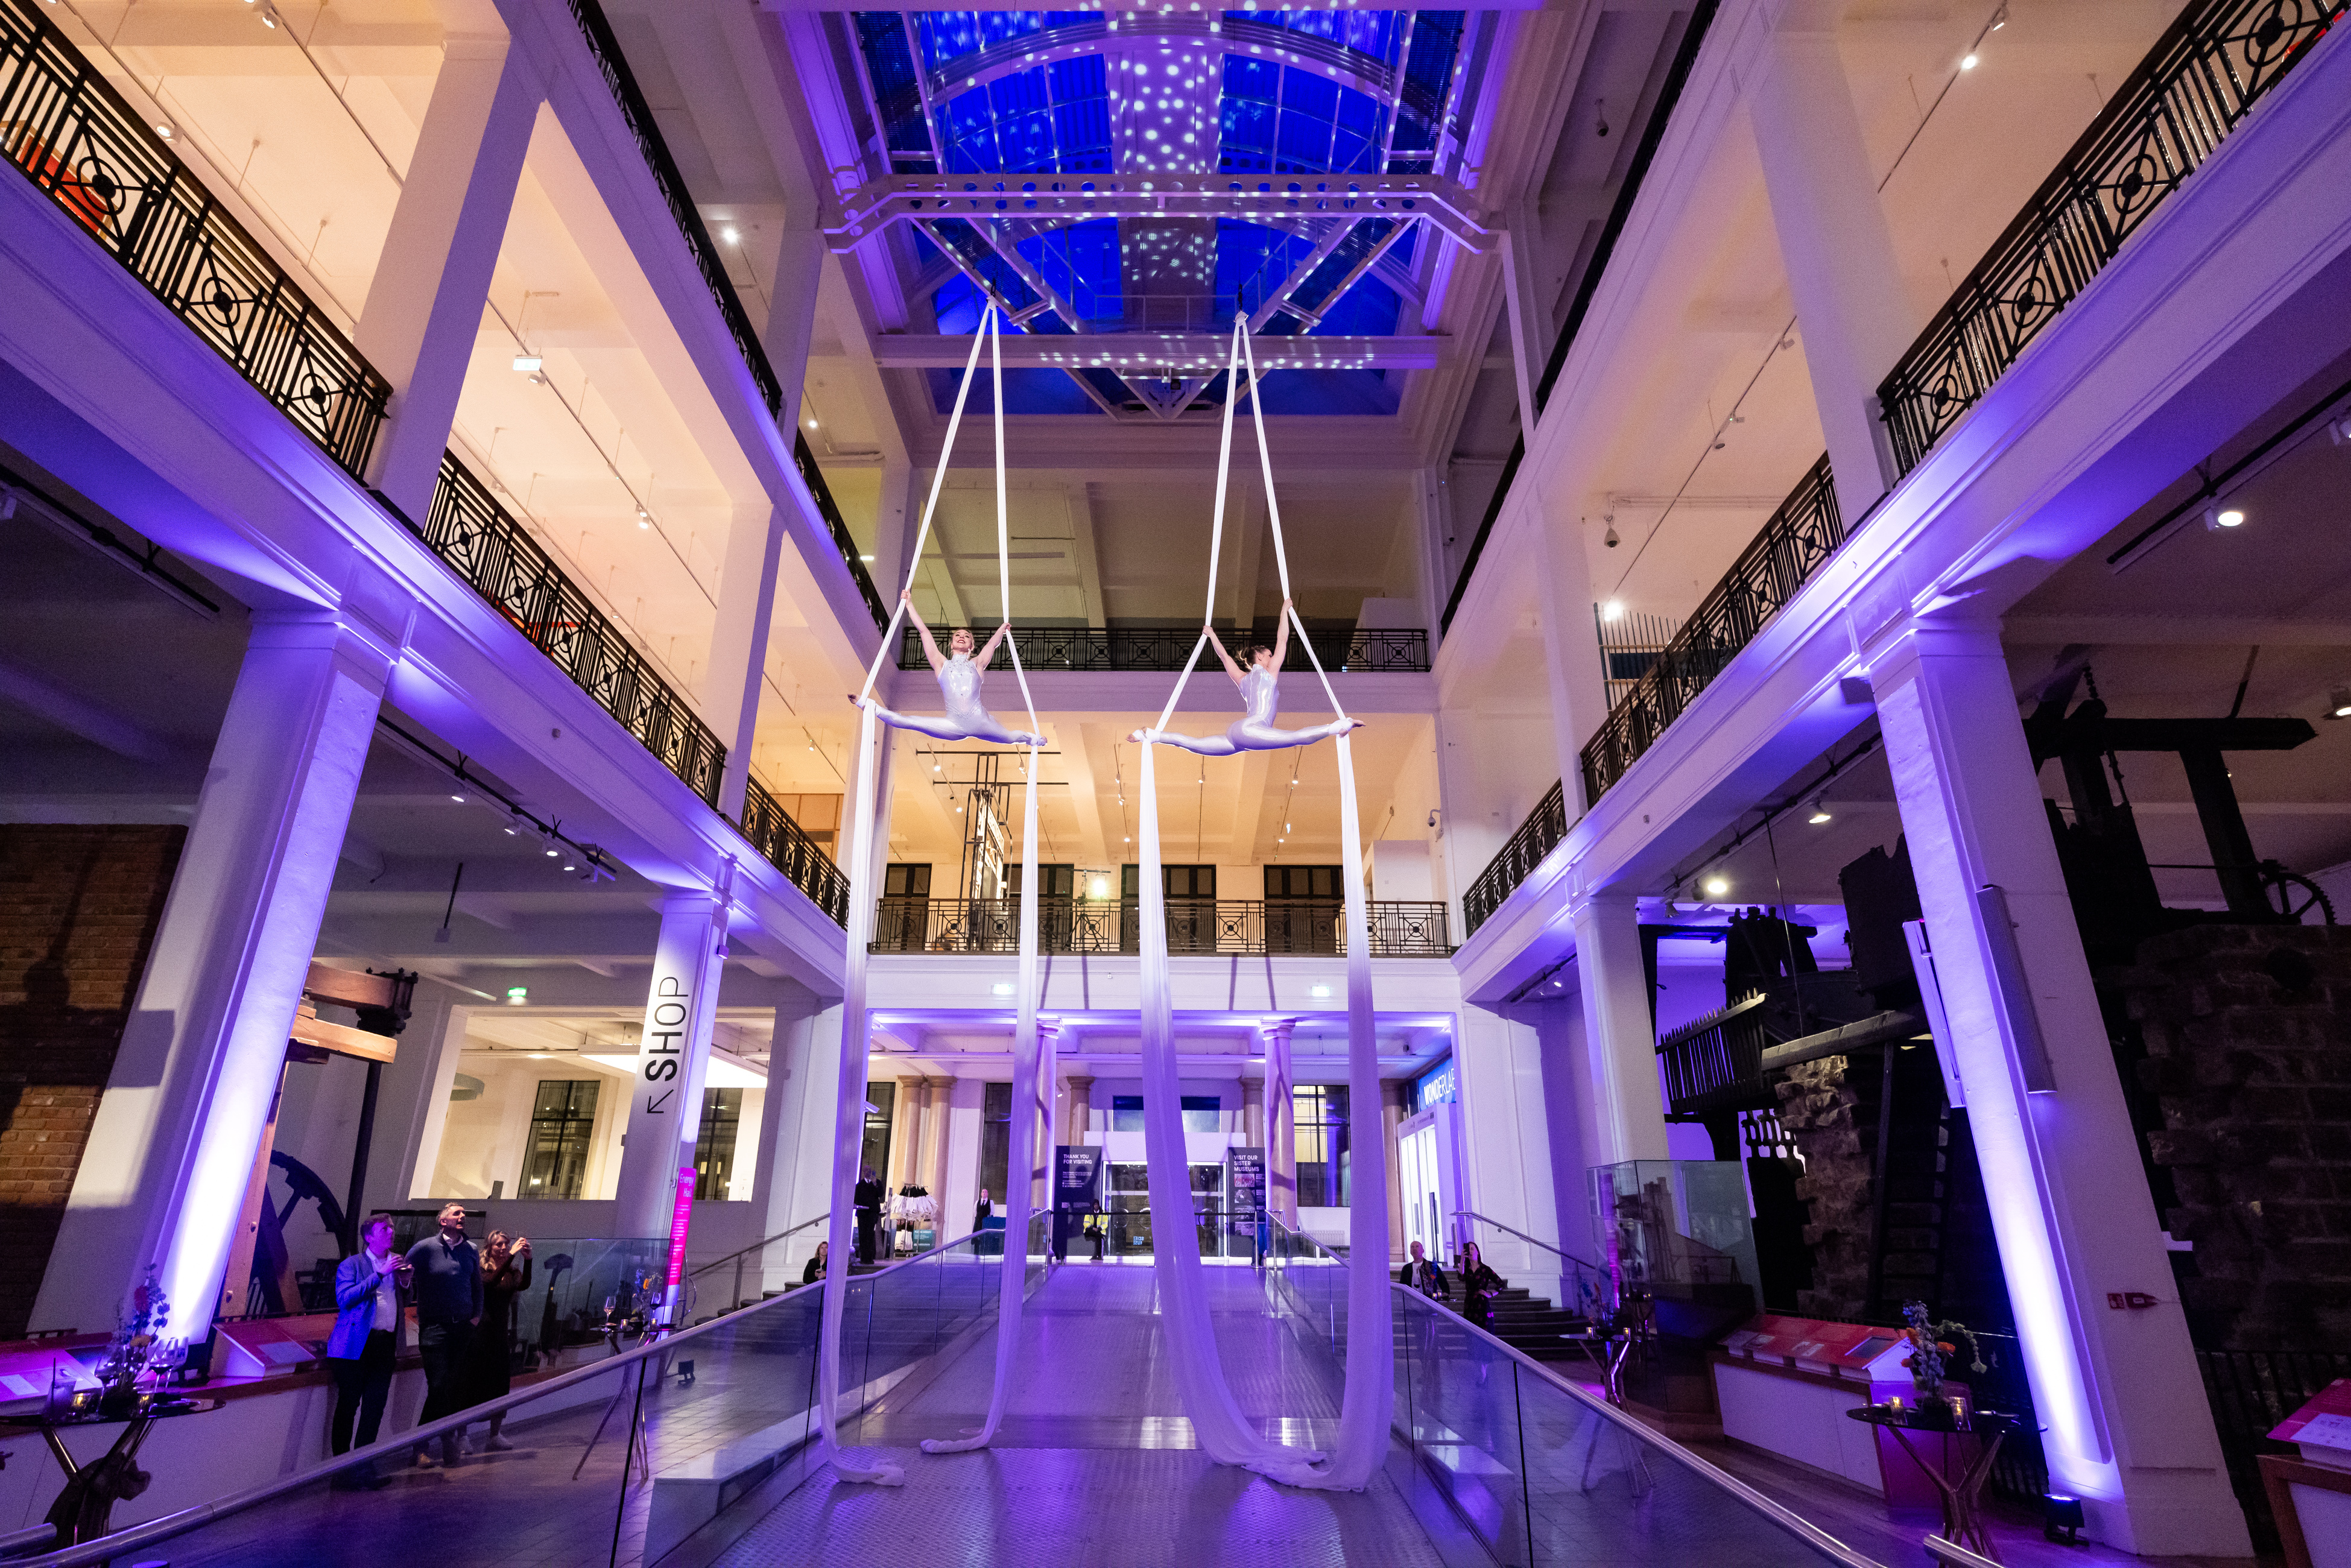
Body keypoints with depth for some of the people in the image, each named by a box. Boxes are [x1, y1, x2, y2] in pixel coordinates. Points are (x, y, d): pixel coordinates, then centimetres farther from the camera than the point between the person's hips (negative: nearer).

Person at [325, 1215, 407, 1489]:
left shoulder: (397, 1263, 17)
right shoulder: (351, 1265, 0)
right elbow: (344, 1298, -15)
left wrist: (405, 1282, 2)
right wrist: (380, 1274, -20)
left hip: (386, 1345, 5)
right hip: (356, 1346, -5)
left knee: (375, 1408, 5)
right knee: (348, 1405, 0)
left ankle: (363, 1467, 12)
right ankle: (342, 1469, 9)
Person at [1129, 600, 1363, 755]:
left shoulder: (1243, 680, 28)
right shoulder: (1269, 672, 10)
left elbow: (1225, 656, 39)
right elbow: (1282, 640, 10)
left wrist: (1212, 635, 53)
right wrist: (1284, 612, 18)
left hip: (1235, 735, 8)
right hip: (1249, 729, -8)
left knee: (1194, 744, 7)